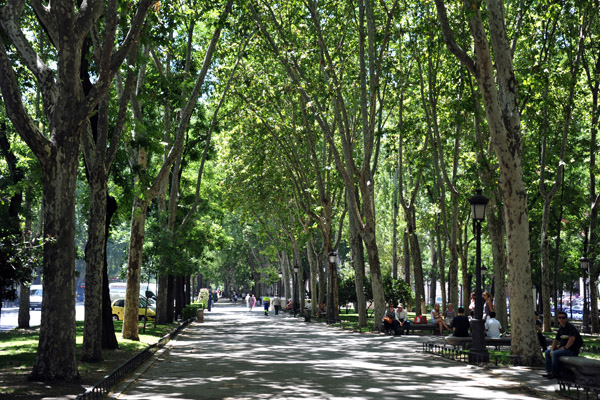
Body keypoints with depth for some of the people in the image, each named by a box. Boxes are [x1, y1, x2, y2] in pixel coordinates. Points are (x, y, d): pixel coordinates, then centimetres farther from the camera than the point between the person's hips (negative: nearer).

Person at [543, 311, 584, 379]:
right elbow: (556, 340, 16)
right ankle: (548, 371, 6)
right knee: (547, 352, 9)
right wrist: (552, 350, 2)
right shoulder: (561, 328, 13)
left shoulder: (571, 327, -15)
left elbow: (572, 338, -30)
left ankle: (555, 373, -16)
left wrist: (565, 348, -23)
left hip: (572, 350, -10)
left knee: (555, 353, -28)